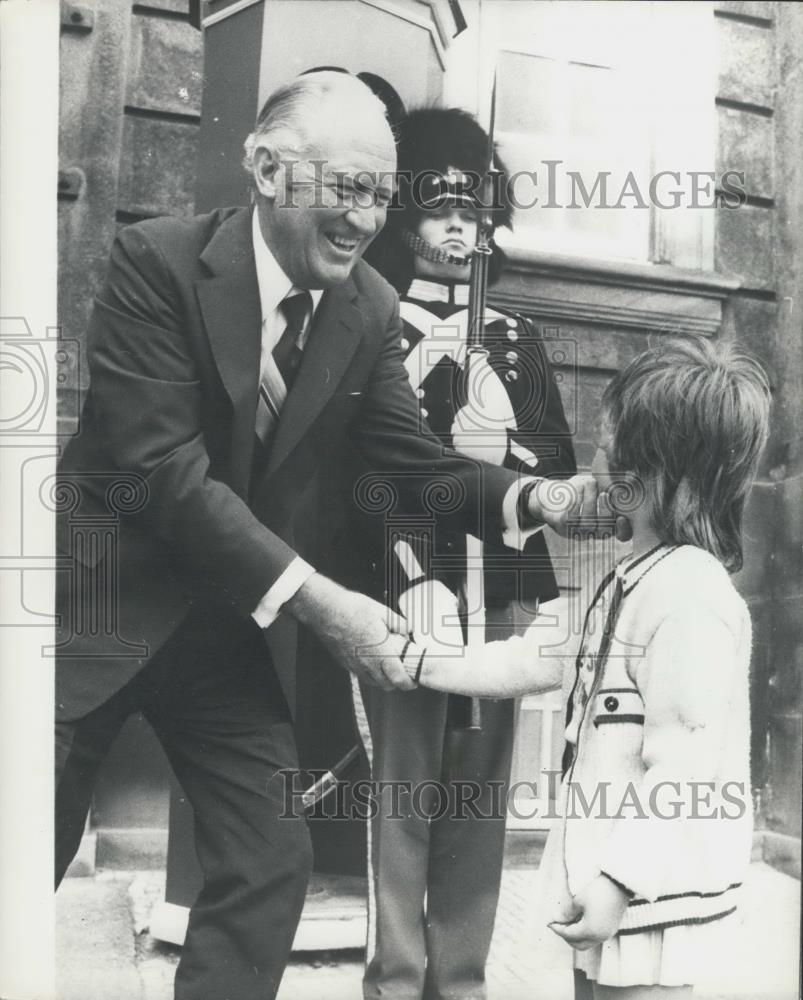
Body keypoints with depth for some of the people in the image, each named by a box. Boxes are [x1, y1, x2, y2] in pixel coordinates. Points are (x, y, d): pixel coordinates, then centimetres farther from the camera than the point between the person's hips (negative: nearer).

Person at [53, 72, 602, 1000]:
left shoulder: (372, 310, -2)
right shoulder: (157, 259, -18)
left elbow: (418, 463, 0)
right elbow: (165, 468, -23)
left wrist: (539, 498, -18)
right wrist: (316, 599, -28)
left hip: (239, 625, 4)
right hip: (104, 602, -4)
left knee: (269, 865, 6)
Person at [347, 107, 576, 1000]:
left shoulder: (516, 339, 18)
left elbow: (560, 465, 13)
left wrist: (502, 445, -9)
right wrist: (414, 583, -17)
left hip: (500, 590, 4)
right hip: (403, 588, -4)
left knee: (481, 791, 6)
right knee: (404, 789, -4)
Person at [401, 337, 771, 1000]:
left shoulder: (690, 593, -22)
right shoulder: (634, 581, 9)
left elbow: (682, 772, -24)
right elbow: (537, 659, 14)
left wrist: (621, 882, -24)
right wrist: (420, 660, 12)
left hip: (651, 893, -9)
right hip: (609, 878, 9)